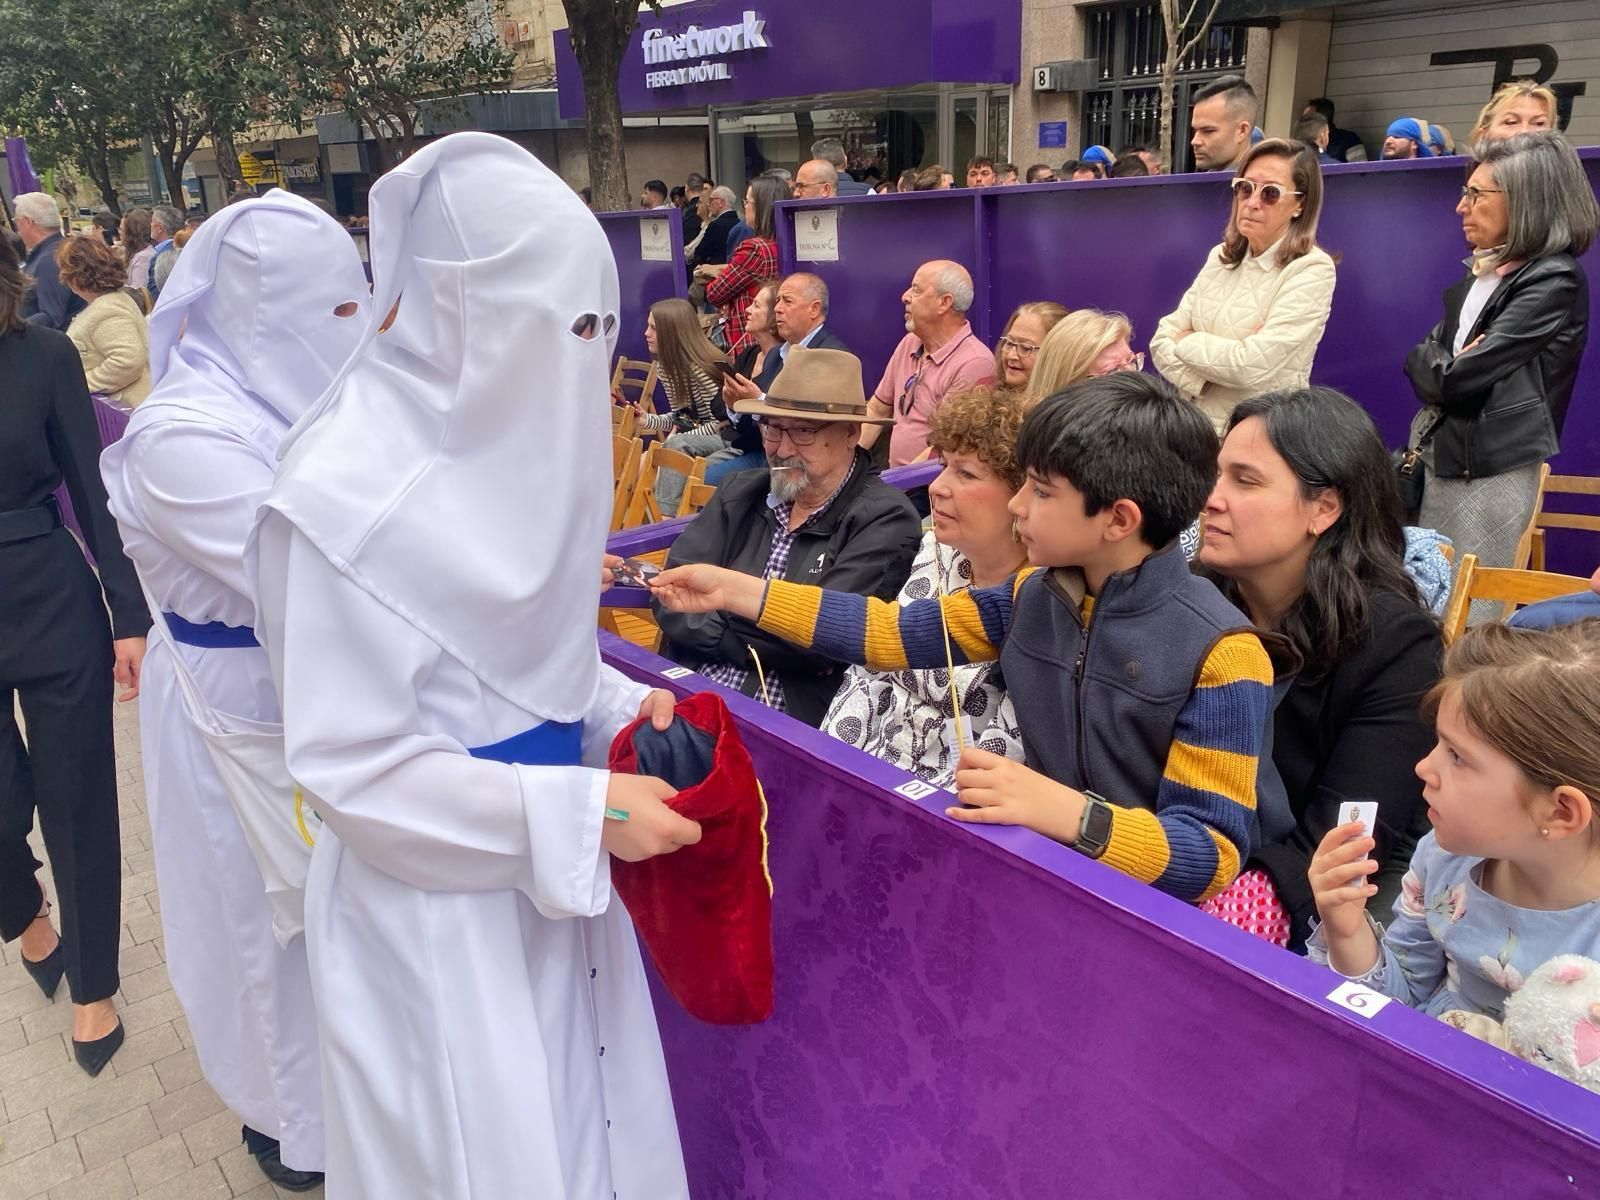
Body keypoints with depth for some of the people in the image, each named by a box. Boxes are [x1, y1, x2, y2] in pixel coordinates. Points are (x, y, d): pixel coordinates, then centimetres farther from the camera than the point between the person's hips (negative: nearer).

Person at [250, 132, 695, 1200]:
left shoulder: (498, 436, 1)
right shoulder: (351, 493, -23)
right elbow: (354, 764, -21)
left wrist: (619, 705, -3)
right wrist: (581, 810, -23)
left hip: (545, 872, 7)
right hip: (433, 900, -7)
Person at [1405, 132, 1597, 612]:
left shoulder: (1554, 281, -12)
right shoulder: (1484, 270, 14)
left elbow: (1458, 379, -20)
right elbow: (1426, 355, 12)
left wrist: (1433, 367, -1)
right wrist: (1439, 366, -8)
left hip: (1490, 469, -8)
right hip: (1442, 456, 8)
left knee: (1468, 616, -2)